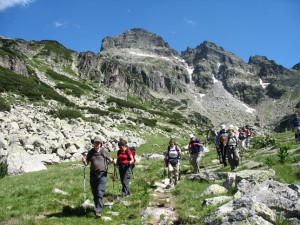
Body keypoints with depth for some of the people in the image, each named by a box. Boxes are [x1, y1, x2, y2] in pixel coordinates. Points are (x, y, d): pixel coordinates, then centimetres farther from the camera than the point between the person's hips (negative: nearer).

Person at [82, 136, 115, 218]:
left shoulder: (104, 151, -2)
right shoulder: (90, 152, 5)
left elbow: (110, 159, 9)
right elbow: (86, 163, 5)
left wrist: (112, 161, -13)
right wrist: (84, 161, -17)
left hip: (102, 175, -3)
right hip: (93, 175, 4)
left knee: (100, 193, -10)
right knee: (94, 193, 13)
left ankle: (98, 211, -6)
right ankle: (98, 206, 33)